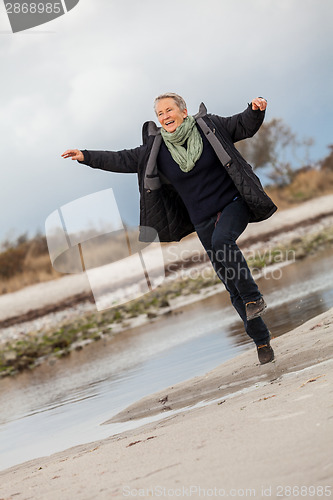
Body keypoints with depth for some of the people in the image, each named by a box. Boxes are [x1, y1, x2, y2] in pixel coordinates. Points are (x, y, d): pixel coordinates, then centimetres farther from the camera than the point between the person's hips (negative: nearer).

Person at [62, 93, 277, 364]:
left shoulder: (208, 126, -4)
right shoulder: (156, 148, 1)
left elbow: (244, 126, 2)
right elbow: (125, 160, 7)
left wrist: (256, 110, -18)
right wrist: (87, 157, 2)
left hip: (233, 203, -3)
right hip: (202, 219, 3)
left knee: (222, 240, -35)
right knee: (231, 282, 2)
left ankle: (254, 297, -18)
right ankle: (262, 341, 11)